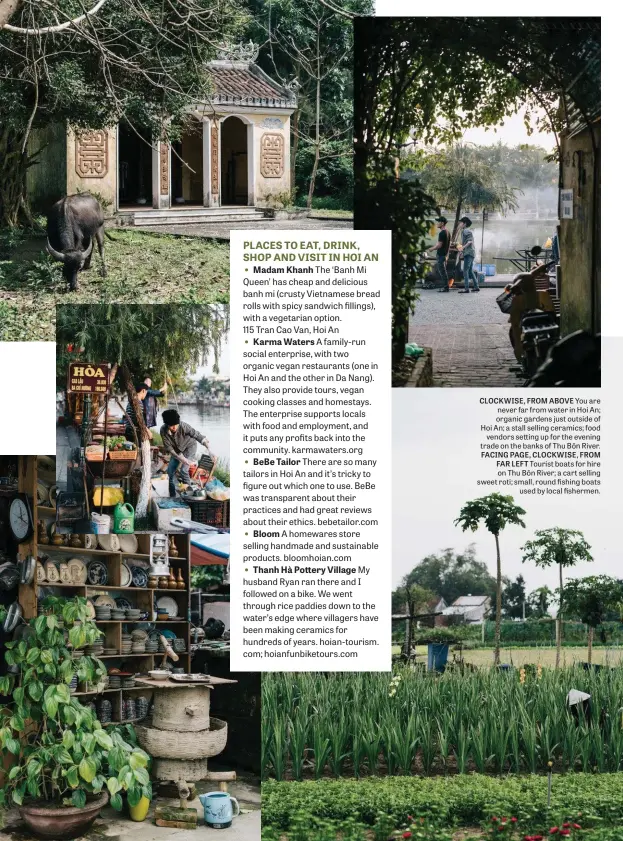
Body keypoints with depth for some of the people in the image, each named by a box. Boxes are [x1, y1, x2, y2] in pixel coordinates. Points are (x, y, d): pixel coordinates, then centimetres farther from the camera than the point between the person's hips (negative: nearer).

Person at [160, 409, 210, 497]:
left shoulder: (183, 426, -36)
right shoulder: (163, 430, -26)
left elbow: (198, 436, -39)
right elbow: (169, 448, -21)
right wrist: (182, 459, -31)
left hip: (189, 446, -4)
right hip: (177, 450, 4)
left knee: (184, 470, -19)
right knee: (170, 472, 0)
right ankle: (172, 496, 19)